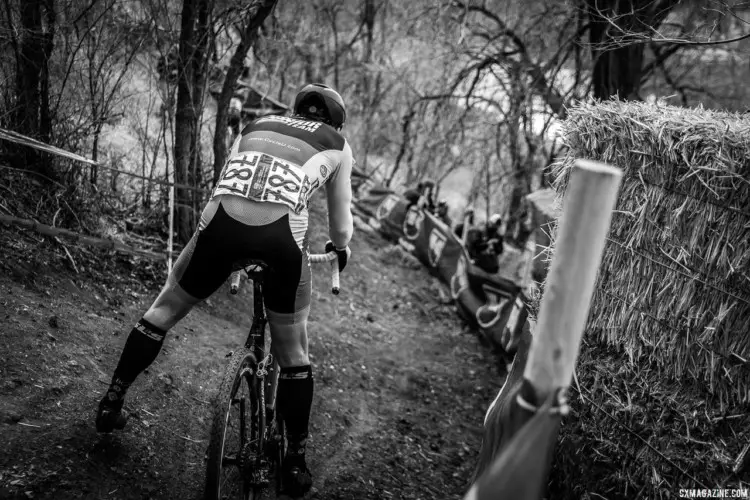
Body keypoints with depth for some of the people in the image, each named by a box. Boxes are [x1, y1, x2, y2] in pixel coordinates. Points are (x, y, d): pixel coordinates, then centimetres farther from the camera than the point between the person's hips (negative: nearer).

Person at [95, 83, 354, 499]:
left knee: (164, 310, 27)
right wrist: (341, 248, 53)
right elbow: (341, 219, 31)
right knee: (294, 355, 17)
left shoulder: (256, 127, 32)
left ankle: (112, 403, 37)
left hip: (221, 222, 2)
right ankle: (296, 462, 27)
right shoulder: (338, 144, 25)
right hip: (282, 237, -2)